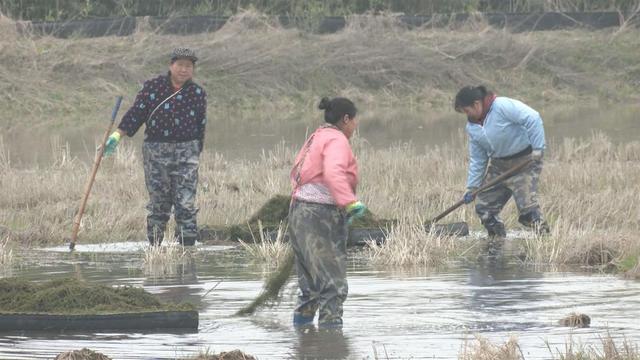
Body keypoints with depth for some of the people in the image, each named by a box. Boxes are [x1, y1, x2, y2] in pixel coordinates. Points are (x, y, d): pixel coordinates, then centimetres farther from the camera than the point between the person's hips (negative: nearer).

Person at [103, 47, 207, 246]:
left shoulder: (198, 94, 4)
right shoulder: (152, 87, 0)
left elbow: (201, 126, 11)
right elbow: (135, 114, 0)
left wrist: (196, 153, 12)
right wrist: (117, 136, -9)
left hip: (186, 150, 0)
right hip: (155, 150, 0)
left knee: (186, 203, -8)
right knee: (158, 203, 4)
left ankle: (187, 244, -5)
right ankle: (154, 246, 12)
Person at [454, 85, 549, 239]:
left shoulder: (503, 106, -21)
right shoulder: (472, 127, 5)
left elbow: (533, 119, -26)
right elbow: (477, 160, 12)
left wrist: (537, 148, -27)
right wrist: (472, 187, 9)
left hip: (524, 162, -8)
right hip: (498, 165, 8)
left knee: (527, 206, -20)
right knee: (484, 206, 6)